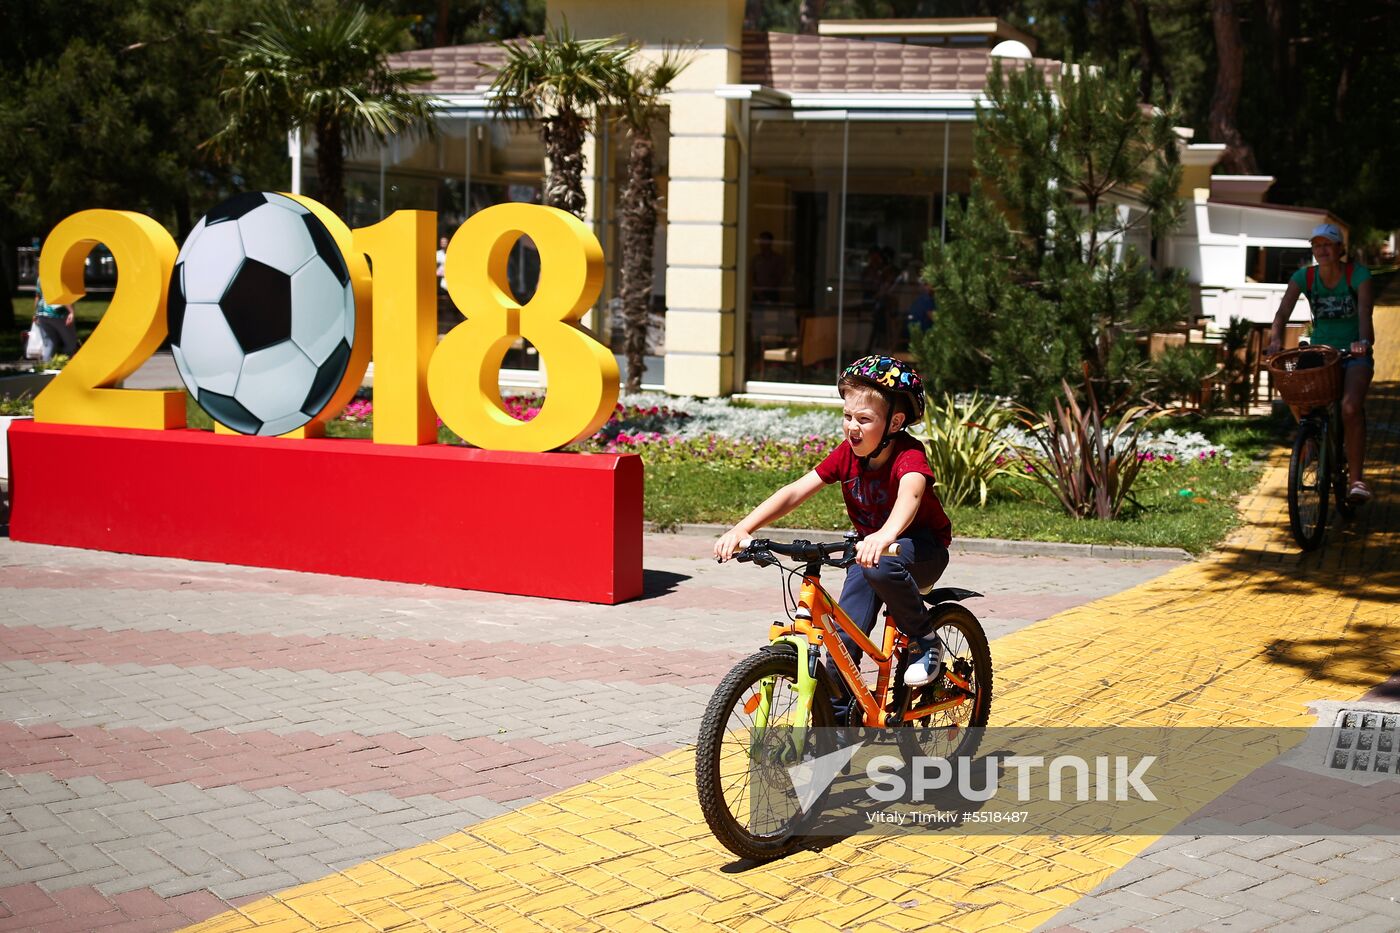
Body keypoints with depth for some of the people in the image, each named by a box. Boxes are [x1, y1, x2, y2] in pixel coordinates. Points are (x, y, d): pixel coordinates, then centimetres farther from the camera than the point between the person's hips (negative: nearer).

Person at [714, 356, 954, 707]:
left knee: (881, 566, -38)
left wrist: (885, 536, -72)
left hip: (923, 549, -5)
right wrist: (742, 528, -30)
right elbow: (795, 491, -17)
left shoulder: (908, 455, -26)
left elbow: (910, 493, -49)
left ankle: (925, 640, -15)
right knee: (846, 631, -14)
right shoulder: (847, 454, -10)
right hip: (869, 545, 5)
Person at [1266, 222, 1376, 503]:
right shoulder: (1304, 277, -3)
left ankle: (1356, 479, -22)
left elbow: (1365, 310, -25)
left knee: (1351, 406, -28)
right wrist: (1276, 338, -35)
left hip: (1354, 354, -3)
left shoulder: (1358, 274, -10)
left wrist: (1363, 340, -45)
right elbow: (1283, 311, -16)